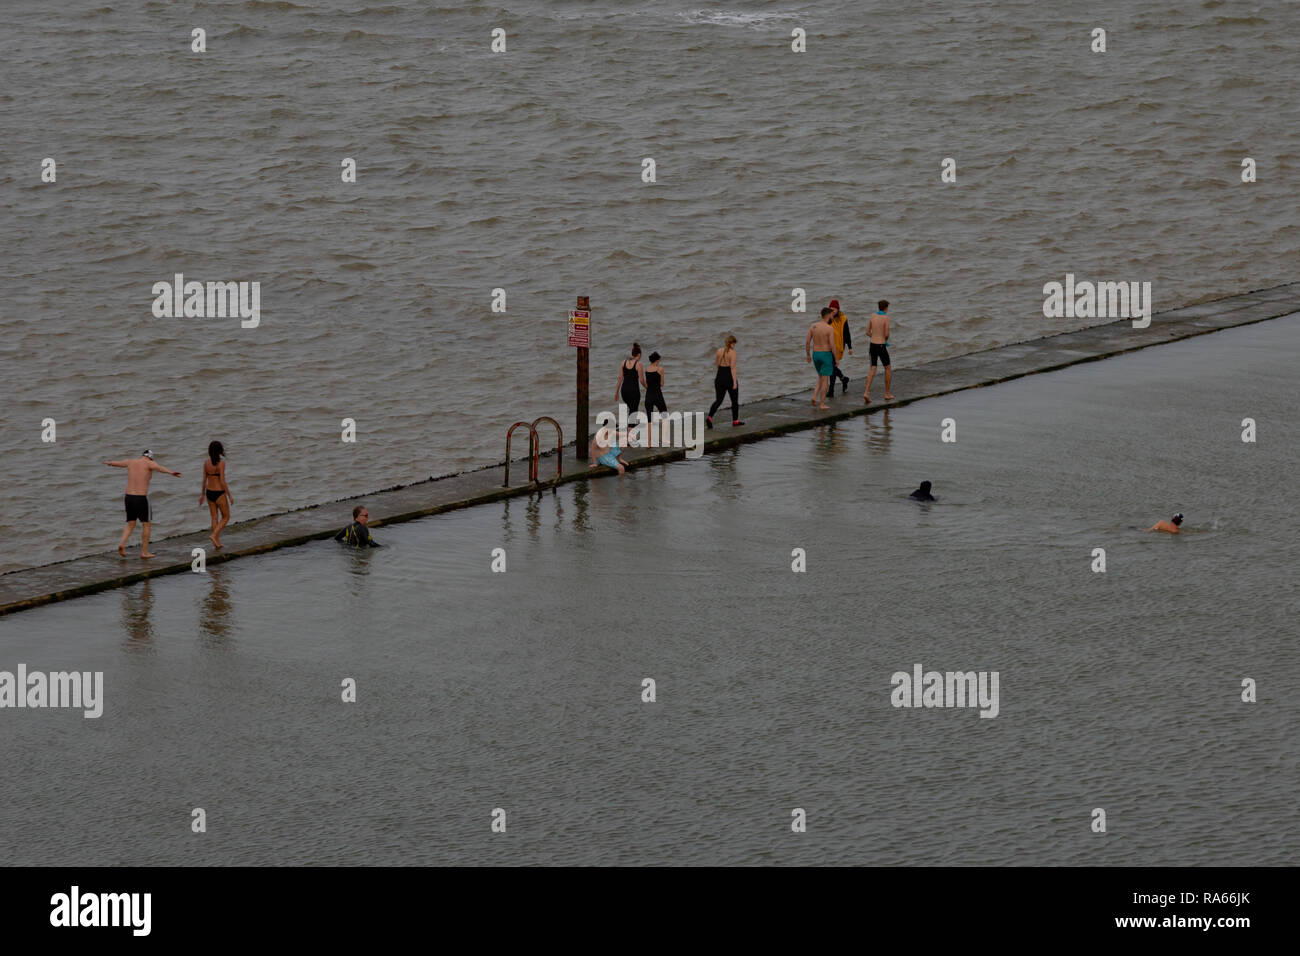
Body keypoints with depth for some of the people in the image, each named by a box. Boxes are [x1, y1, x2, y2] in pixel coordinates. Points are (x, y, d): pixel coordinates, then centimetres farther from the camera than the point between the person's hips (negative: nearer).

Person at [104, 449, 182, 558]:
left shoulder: (130, 462, 13)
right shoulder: (149, 463, -3)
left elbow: (116, 463, 33)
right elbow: (160, 468, -26)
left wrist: (109, 463, 57)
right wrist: (171, 473, -45)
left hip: (129, 497, 5)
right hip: (142, 498, -5)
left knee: (130, 525, 15)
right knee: (146, 524, 9)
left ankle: (122, 544, -9)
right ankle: (144, 552, 8)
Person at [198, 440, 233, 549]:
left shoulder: (206, 463, -2)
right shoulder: (221, 464, -18)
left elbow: (204, 480, 4)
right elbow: (222, 482, -19)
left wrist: (202, 494, 15)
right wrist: (230, 496, -11)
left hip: (209, 492, 5)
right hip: (219, 493, -5)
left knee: (215, 518, 14)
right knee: (226, 517, 11)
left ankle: (217, 541, 15)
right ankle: (214, 535, -7)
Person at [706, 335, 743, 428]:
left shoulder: (719, 351, 4)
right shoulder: (732, 352, -13)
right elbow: (733, 368, -19)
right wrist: (735, 382, -20)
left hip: (719, 378, 5)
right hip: (730, 378, -5)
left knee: (718, 400, 8)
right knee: (735, 400, 14)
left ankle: (709, 417, -13)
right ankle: (735, 421, 23)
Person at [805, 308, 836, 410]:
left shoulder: (813, 326, -1)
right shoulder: (830, 329, -15)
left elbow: (807, 342, -1)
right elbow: (832, 345, -18)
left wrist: (808, 355, 12)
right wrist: (836, 358, -6)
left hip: (815, 355, 5)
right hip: (826, 355, -5)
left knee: (821, 377, 23)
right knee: (825, 380, 3)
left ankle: (815, 396, 5)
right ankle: (822, 404, 4)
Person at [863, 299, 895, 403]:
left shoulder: (873, 316, 7)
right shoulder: (886, 318, -11)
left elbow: (868, 332, 11)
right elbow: (886, 334, -16)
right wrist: (886, 340, 9)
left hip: (872, 345, 5)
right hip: (881, 346, -5)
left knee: (872, 370, 6)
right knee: (888, 368, 14)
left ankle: (866, 393, -12)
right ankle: (887, 394, 19)